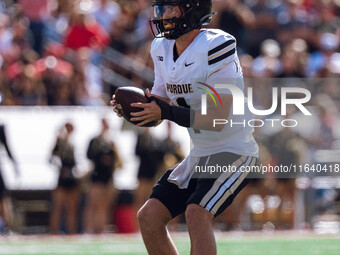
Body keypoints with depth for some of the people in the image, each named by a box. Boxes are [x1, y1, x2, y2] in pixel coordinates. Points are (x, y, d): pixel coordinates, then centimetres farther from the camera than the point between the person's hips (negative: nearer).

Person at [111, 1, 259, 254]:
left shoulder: (216, 47, -22)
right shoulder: (162, 49, 3)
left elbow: (218, 118, -25)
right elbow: (159, 107, 12)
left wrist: (166, 112, -32)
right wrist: (131, 108, -10)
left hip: (233, 150, -8)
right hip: (199, 155, 8)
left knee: (196, 214, -27)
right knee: (149, 217, 1)